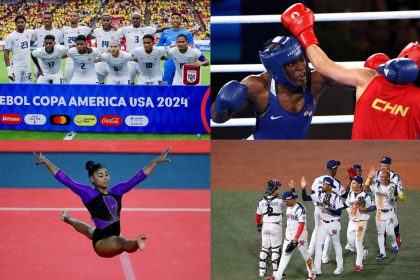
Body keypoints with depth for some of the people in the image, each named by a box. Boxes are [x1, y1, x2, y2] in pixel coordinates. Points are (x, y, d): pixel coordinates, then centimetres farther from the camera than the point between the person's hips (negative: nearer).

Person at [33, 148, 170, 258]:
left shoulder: (116, 191, 1)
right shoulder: (88, 193, -12)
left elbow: (137, 178, 2)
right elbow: (65, 179, -15)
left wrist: (156, 161, 0)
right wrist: (46, 162, -19)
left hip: (113, 239, 7)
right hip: (102, 242, -7)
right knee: (118, 242, -42)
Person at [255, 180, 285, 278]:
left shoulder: (261, 202, -1)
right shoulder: (279, 201, -14)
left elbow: (258, 216, 9)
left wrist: (259, 226, 24)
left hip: (265, 226, 4)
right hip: (276, 226, -4)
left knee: (264, 248, 14)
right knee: (276, 249, 4)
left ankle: (262, 271, 19)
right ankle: (275, 272, 6)